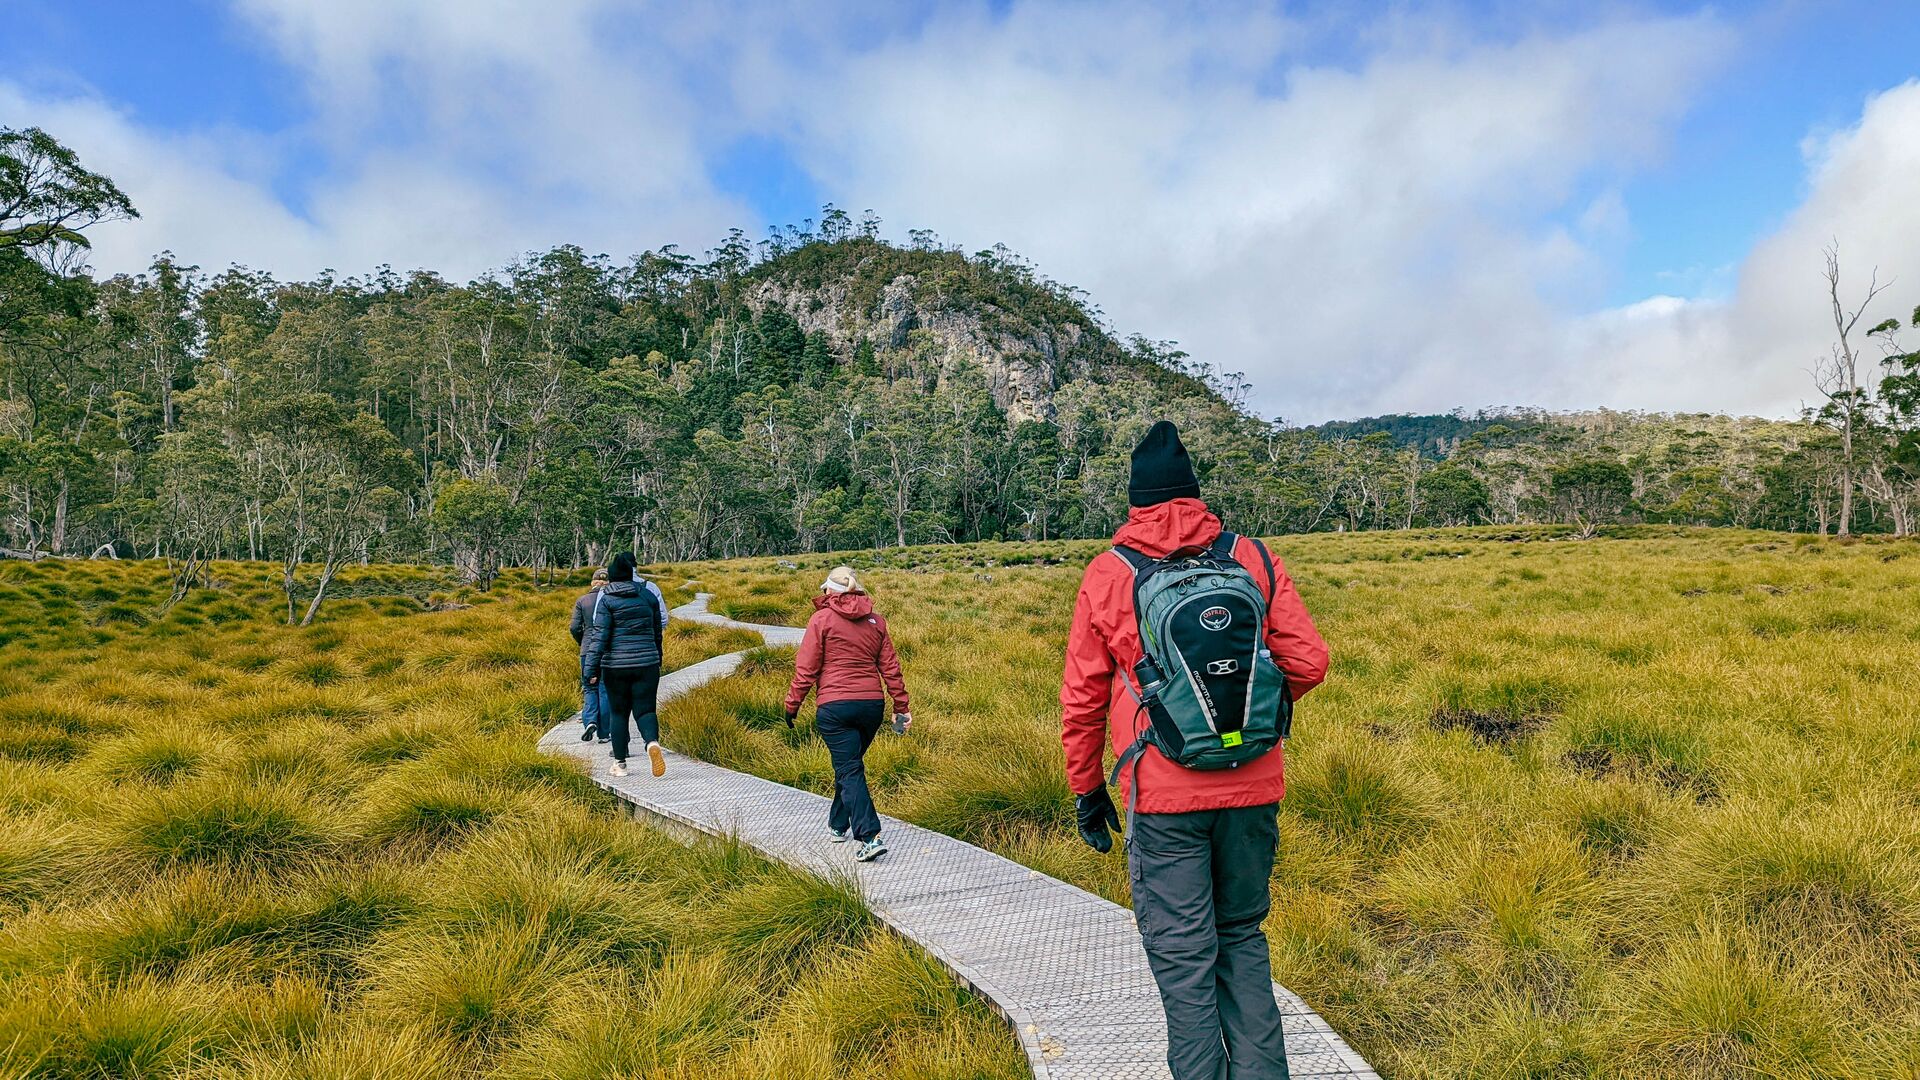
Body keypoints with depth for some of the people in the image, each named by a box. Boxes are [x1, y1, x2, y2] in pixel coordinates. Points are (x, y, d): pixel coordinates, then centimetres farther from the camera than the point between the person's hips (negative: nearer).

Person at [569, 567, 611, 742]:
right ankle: (604, 733, 9)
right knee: (605, 690, 6)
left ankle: (589, 720, -8)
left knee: (589, 688, 15)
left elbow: (574, 628, -1)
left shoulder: (582, 601, 2)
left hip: (588, 651, 1)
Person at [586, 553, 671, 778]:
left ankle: (620, 764, 16)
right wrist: (657, 659, 25)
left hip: (616, 665, -2)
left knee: (618, 712, 11)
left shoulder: (607, 600, -4)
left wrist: (592, 669, -9)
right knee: (645, 710, 4)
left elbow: (600, 636, -10)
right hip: (647, 663, 2)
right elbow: (658, 631, 13)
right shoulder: (649, 595, 6)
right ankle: (653, 742, -26)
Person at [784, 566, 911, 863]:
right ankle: (838, 825, 35)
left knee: (849, 771, -3)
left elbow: (806, 668, -5)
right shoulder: (875, 621, 9)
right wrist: (901, 706, 11)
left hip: (833, 707, -5)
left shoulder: (822, 619, -4)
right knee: (850, 764, 21)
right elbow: (890, 667, 8)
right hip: (872, 704, 5)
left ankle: (870, 837, -15)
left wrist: (792, 705, 3)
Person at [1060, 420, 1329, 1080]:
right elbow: (1309, 661, 1)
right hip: (1253, 790, 3)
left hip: (1165, 800, -3)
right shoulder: (1252, 558, 2)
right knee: (1242, 937, 19)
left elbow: (1082, 698, 1)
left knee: (1183, 957, 6)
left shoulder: (1107, 575, -2)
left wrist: (1086, 788, 12)